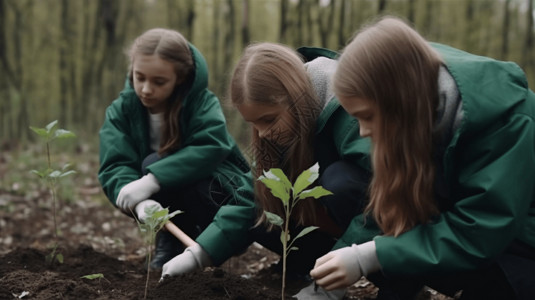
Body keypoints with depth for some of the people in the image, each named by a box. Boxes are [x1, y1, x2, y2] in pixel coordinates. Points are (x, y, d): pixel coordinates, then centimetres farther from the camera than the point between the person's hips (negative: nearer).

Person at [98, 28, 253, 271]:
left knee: (155, 164, -28)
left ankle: (171, 246, -9)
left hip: (222, 195, -4)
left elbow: (211, 149, -35)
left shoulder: (203, 102, -17)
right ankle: (172, 242, -3)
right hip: (173, 206, 4)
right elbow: (114, 168, -22)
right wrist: (140, 203, -44)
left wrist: (152, 180, -45)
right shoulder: (121, 110, -10)